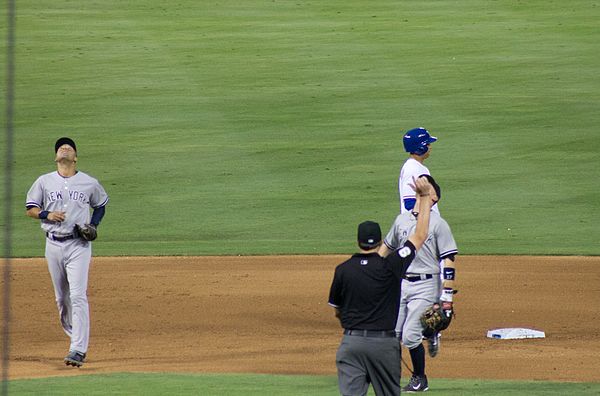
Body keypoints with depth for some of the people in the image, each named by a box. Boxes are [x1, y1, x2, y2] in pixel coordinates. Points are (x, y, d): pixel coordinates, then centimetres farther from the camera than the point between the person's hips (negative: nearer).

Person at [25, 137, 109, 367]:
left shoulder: (89, 183, 4)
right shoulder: (44, 182, 6)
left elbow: (101, 205, 18)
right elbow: (30, 209, 10)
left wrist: (93, 225, 0)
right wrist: (47, 215, -10)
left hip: (79, 245, -3)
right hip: (53, 245, 3)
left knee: (78, 296, -13)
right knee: (61, 297, 9)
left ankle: (78, 350, -18)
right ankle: (73, 334, 30)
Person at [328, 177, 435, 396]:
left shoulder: (343, 270, 0)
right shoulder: (389, 266, -6)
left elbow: (337, 310, 11)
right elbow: (420, 236, 2)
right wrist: (425, 197, 11)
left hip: (351, 342, 1)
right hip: (384, 343, -1)